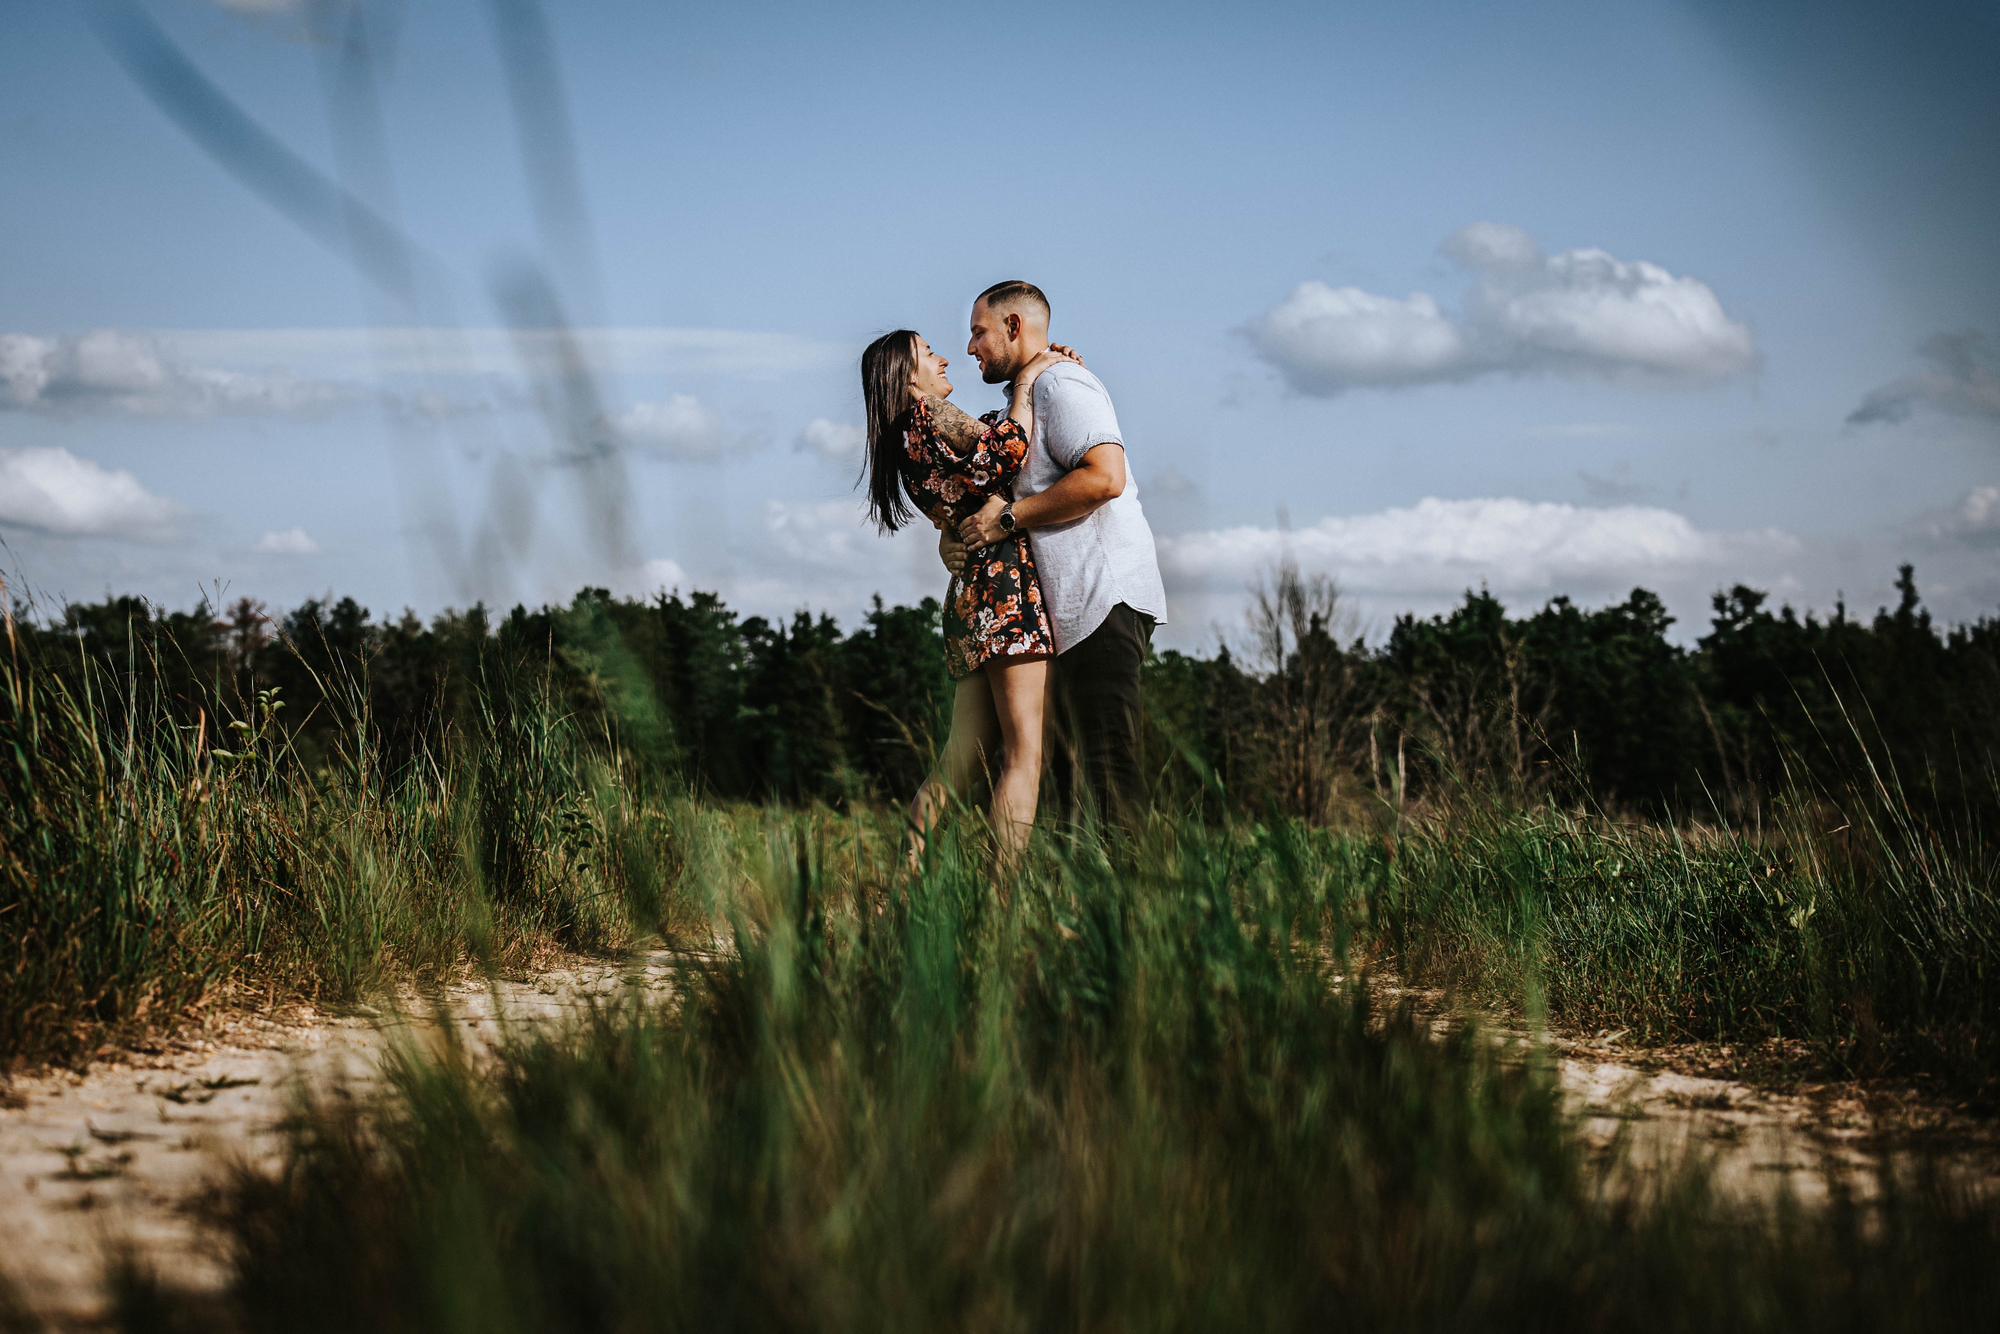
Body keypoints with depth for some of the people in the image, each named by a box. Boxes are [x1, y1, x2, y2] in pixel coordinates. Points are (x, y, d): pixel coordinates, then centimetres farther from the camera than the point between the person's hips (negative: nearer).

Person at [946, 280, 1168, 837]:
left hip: (1104, 597, -11)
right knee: (1074, 765, 12)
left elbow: (1104, 476, -23)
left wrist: (1007, 518, -17)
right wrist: (955, 535, 6)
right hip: (1072, 607, 11)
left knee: (1106, 762, -14)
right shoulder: (1026, 398, 25)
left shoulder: (1061, 384, -7)